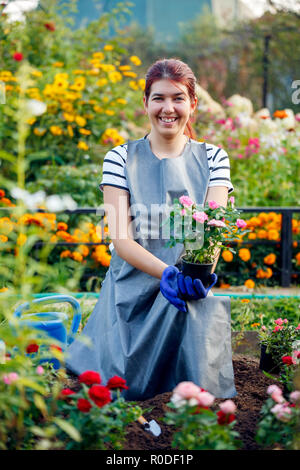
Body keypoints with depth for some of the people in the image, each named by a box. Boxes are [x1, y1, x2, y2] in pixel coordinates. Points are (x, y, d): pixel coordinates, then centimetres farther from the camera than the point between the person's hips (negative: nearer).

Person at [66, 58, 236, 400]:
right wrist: (167, 272, -25)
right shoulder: (121, 159, 3)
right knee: (127, 388, -17)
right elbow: (120, 239, -7)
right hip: (132, 287, 0)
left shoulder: (212, 158, 8)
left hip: (189, 289, 1)